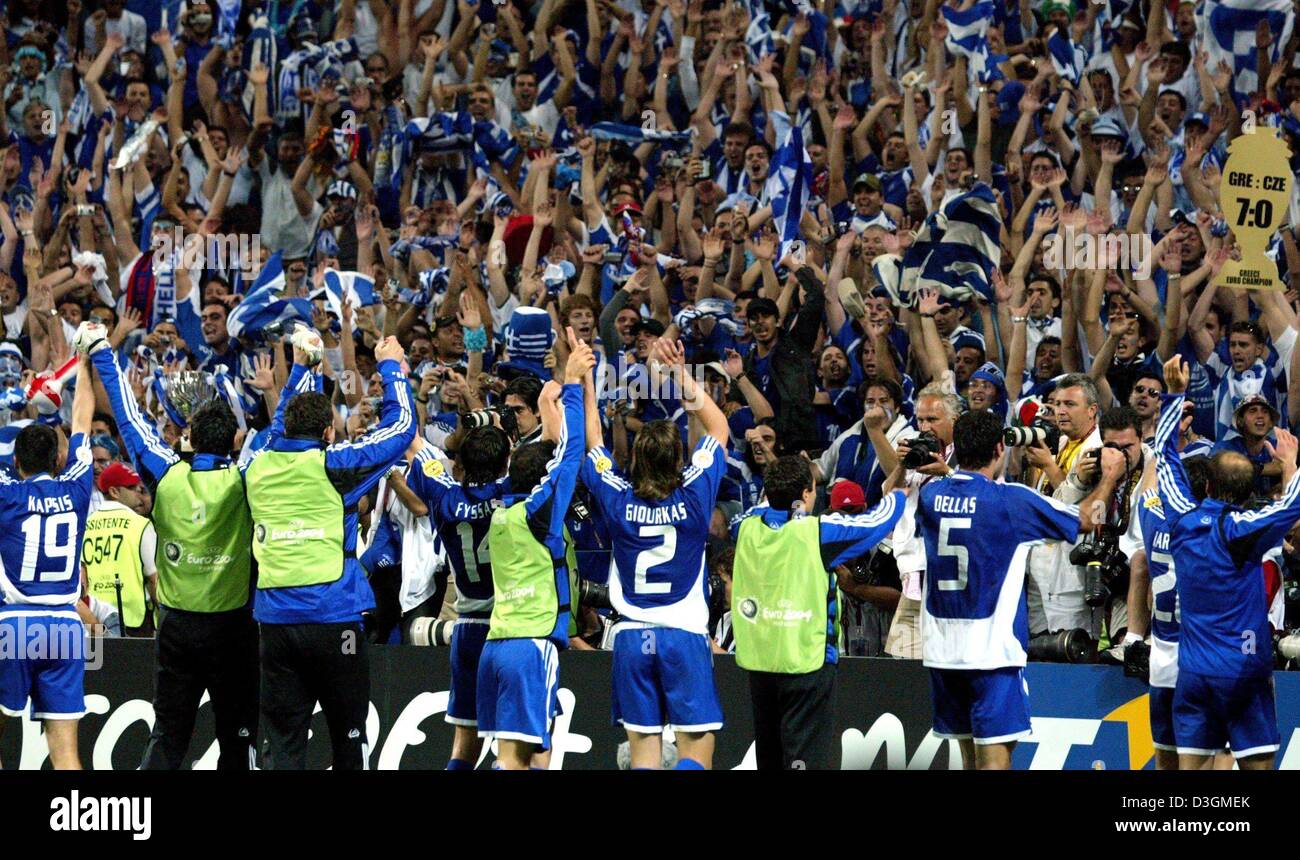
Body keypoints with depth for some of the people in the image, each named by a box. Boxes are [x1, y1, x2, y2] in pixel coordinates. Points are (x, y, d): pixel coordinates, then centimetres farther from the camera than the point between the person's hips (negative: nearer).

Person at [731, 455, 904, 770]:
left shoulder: (749, 527, -1)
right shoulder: (817, 532, -15)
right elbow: (880, 519, -3)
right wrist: (898, 491, 16)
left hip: (757, 662, 6)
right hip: (806, 663, -6)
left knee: (769, 758, 15)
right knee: (805, 758, -5)